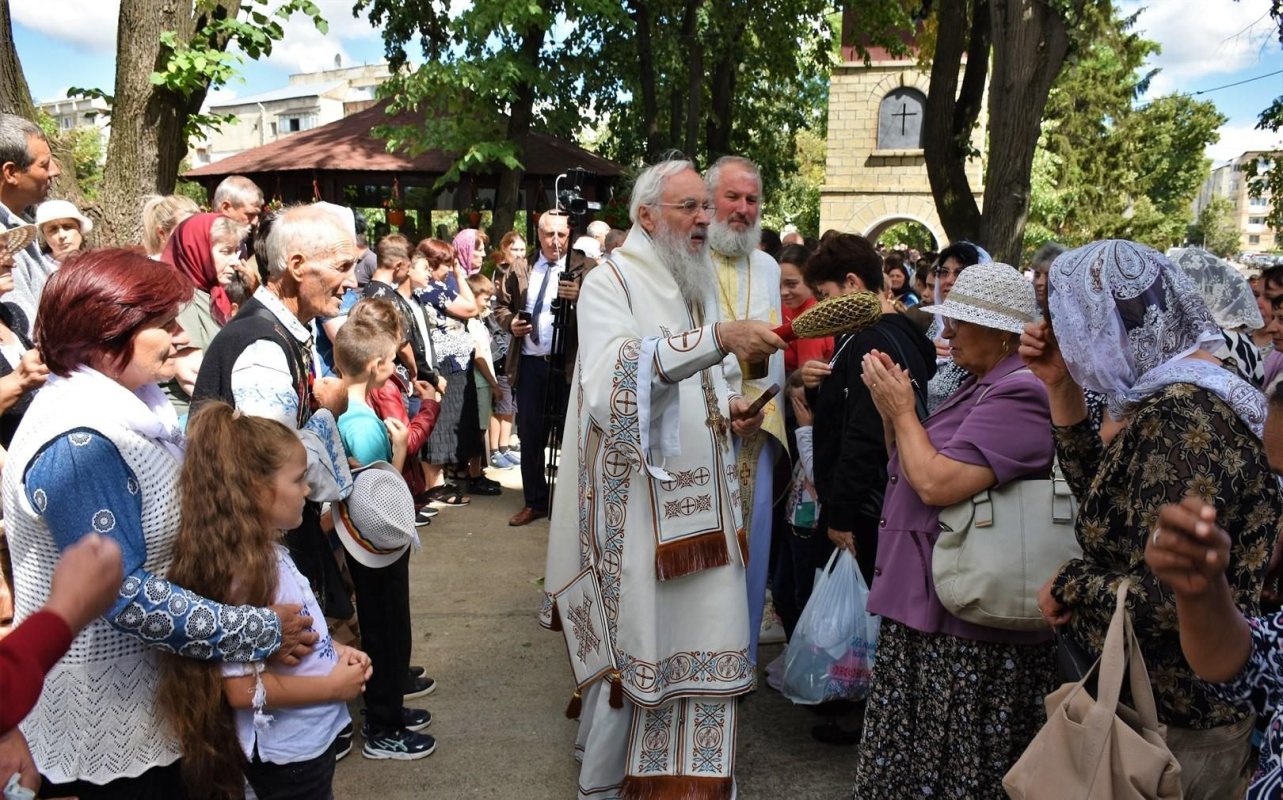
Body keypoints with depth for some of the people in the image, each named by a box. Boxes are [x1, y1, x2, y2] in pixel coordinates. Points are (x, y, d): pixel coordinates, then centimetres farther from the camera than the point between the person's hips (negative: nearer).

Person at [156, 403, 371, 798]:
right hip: (285, 753, -9)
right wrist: (333, 686, -20)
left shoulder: (269, 553, 0)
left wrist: (335, 650, -1)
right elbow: (244, 688, -28)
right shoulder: (244, 574, -27)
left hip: (310, 738, 9)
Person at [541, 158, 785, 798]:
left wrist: (731, 409, 3)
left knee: (696, 637, 10)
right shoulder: (611, 282, -9)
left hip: (699, 500, 7)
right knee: (632, 647, 2)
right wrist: (715, 338, -37)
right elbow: (612, 375, -29)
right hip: (636, 500, -7)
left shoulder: (699, 285, 15)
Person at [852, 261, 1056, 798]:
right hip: (924, 611, 10)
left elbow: (938, 483, -26)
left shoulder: (1018, 394, -18)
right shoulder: (979, 385, 14)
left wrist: (903, 410, -11)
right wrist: (890, 409, 2)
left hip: (966, 634, -10)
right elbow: (909, 469, 18)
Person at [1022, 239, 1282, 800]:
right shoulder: (1177, 396, 3)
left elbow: (1169, 598, -32)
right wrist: (1062, 388, 3)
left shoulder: (1180, 417, -27)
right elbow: (1105, 499, 12)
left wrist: (1069, 585, -14)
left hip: (1176, 724, -9)